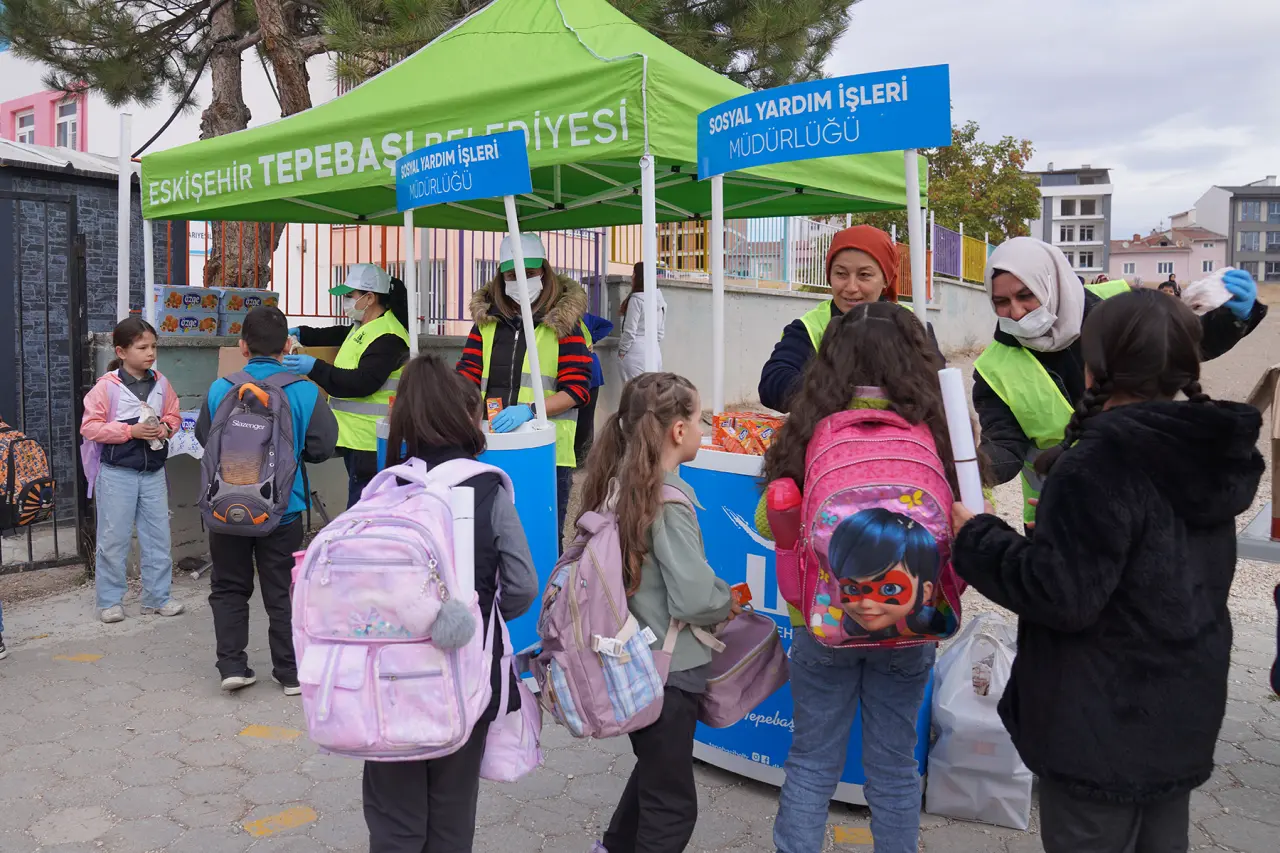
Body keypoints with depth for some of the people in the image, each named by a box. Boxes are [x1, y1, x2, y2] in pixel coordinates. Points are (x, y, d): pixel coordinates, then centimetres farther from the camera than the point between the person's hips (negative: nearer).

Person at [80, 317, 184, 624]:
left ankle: (157, 597, 22)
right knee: (113, 538, 5)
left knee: (157, 536, 10)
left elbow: (173, 414, 14)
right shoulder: (106, 386, -11)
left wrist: (166, 428, -7)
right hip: (117, 473, -4)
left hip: (153, 471, 4)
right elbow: (90, 426, -11)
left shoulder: (161, 383, 2)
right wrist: (131, 431, -19)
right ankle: (110, 601, 18)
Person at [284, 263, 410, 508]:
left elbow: (363, 383, -26)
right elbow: (341, 335, 37)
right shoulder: (364, 327, 17)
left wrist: (315, 368, -27)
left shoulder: (387, 337, -18)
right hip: (356, 437, 11)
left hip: (370, 444, -11)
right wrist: (302, 334, 23)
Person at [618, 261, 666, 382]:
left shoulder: (636, 299, -11)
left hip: (637, 353, -7)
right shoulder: (660, 300, 11)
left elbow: (630, 331, -11)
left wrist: (622, 351, 0)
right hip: (655, 353, 8)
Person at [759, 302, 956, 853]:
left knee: (812, 762, 16)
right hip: (907, 628, 1)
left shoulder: (808, 430, -13)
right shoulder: (935, 430, -13)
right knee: (893, 766, 18)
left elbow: (769, 523, -2)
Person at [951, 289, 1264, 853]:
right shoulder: (1206, 452, 3)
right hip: (1183, 716, 9)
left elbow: (1061, 594, -26)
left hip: (1101, 728, -8)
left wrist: (974, 536, -13)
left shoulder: (1102, 462, -24)